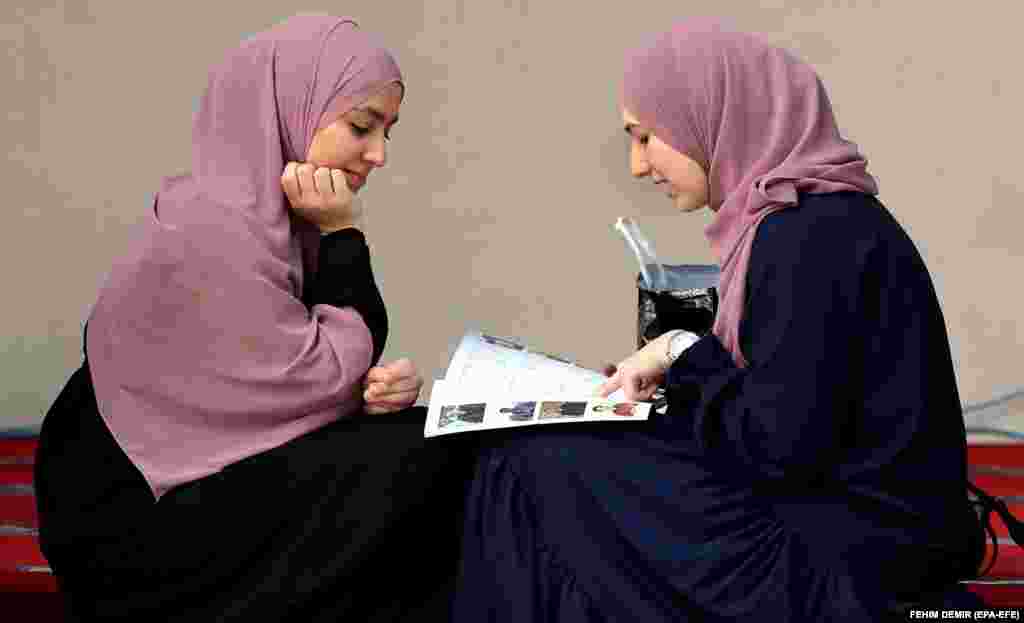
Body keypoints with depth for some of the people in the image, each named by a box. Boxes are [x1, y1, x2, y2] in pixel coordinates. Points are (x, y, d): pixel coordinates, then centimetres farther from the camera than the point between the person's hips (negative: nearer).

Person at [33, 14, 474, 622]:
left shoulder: (270, 215, 5)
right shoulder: (213, 229, -23)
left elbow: (295, 378, 8)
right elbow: (320, 379, -18)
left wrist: (381, 384, -12)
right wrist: (343, 236, -15)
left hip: (210, 468, 8)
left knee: (438, 447, -5)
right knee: (424, 462, -16)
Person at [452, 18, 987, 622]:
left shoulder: (810, 236, -20)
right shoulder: (819, 217, 11)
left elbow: (780, 443, -23)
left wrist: (683, 356, -9)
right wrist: (671, 375, 6)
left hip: (845, 561, -10)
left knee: (531, 472, -8)